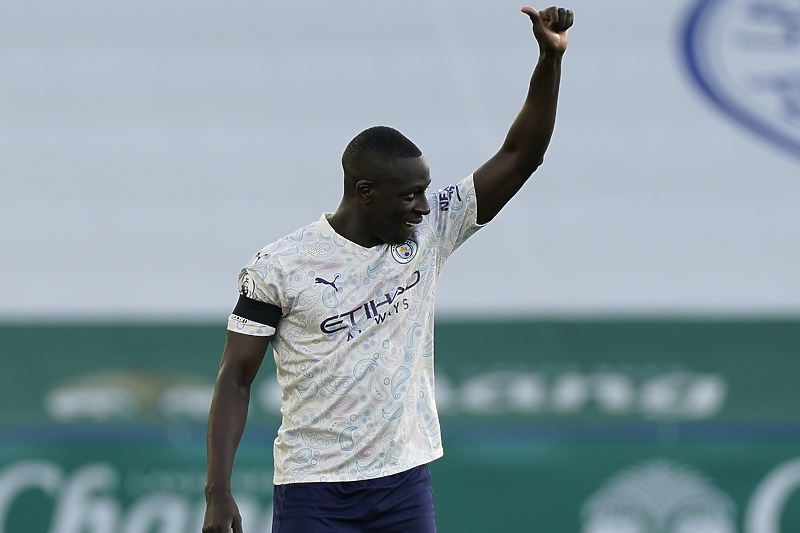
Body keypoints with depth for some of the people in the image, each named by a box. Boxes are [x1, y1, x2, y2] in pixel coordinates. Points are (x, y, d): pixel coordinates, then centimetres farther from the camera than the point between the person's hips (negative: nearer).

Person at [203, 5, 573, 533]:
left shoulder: (429, 232, 2)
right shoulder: (281, 265, -7)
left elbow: (521, 155, 1)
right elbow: (236, 379, -4)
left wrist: (550, 59, -12)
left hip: (405, 484, 3)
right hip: (312, 490, -3)